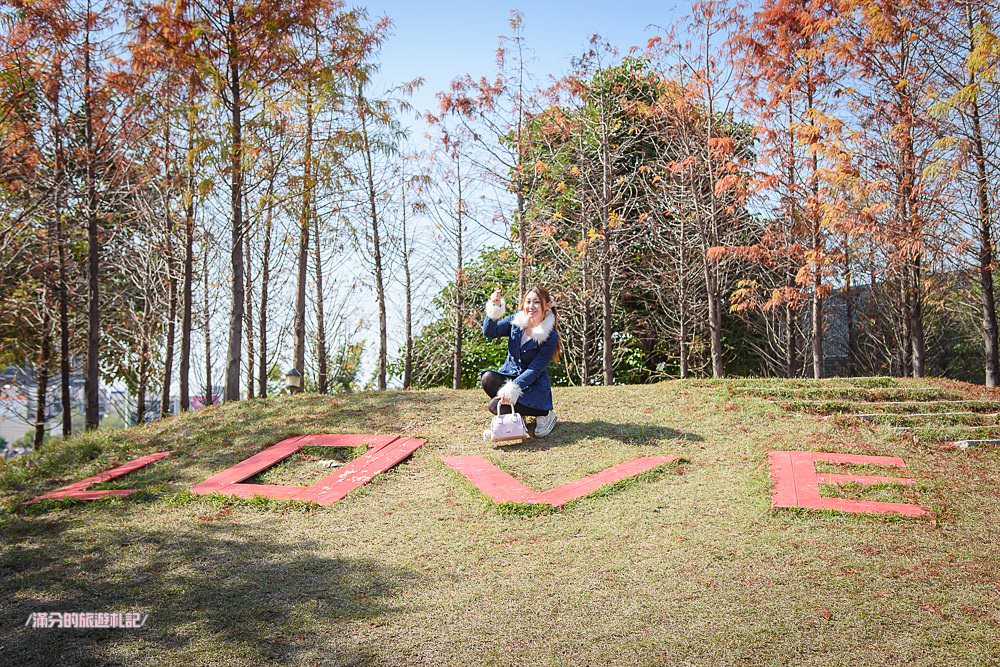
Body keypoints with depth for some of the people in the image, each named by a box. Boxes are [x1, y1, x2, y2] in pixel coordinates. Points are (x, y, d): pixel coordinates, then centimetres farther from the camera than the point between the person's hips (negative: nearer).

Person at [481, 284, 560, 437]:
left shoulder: (550, 337, -17)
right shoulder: (515, 321, -3)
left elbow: (534, 370, -20)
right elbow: (489, 332, -13)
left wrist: (513, 388, -31)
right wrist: (494, 309, -30)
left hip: (533, 384, -5)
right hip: (509, 374, 5)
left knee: (495, 406, -27)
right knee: (487, 379, -28)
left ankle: (544, 413, -4)